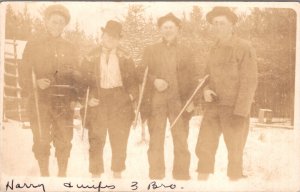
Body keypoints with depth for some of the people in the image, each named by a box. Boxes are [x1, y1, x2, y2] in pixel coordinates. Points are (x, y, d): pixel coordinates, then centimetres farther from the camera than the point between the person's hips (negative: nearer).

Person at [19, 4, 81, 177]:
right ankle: (44, 175, 14)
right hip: (40, 101, -2)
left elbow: (76, 75, 13)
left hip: (64, 103, 2)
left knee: (64, 141, 4)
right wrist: (36, 84, -18)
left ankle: (62, 174, 18)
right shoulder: (33, 45, 5)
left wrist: (74, 98, 0)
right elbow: (24, 73, 2)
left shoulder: (70, 48, 12)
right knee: (42, 141, 0)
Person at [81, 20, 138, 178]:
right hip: (97, 102, -1)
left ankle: (117, 174, 20)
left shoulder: (125, 57, 9)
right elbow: (82, 80, 4)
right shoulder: (91, 57, 6)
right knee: (96, 140, 1)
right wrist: (88, 99, -7)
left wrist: (131, 96, -4)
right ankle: (96, 174, 12)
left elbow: (133, 80, 9)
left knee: (120, 141, 6)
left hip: (120, 102, 1)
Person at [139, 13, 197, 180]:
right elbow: (142, 72, 9)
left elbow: (191, 78, 8)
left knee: (181, 142, 0)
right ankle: (156, 176, 10)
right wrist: (154, 81, -11)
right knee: (156, 142, 3)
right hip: (156, 102, 0)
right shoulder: (151, 50, 14)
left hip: (179, 102, 0)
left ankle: (182, 176, 7)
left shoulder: (186, 51, 12)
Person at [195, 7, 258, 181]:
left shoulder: (244, 48, -8)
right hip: (213, 106, 6)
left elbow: (249, 81, -12)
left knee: (235, 151, 4)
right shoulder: (215, 49, 14)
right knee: (204, 148, 4)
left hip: (234, 108, -6)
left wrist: (240, 112, -17)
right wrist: (206, 90, -1)